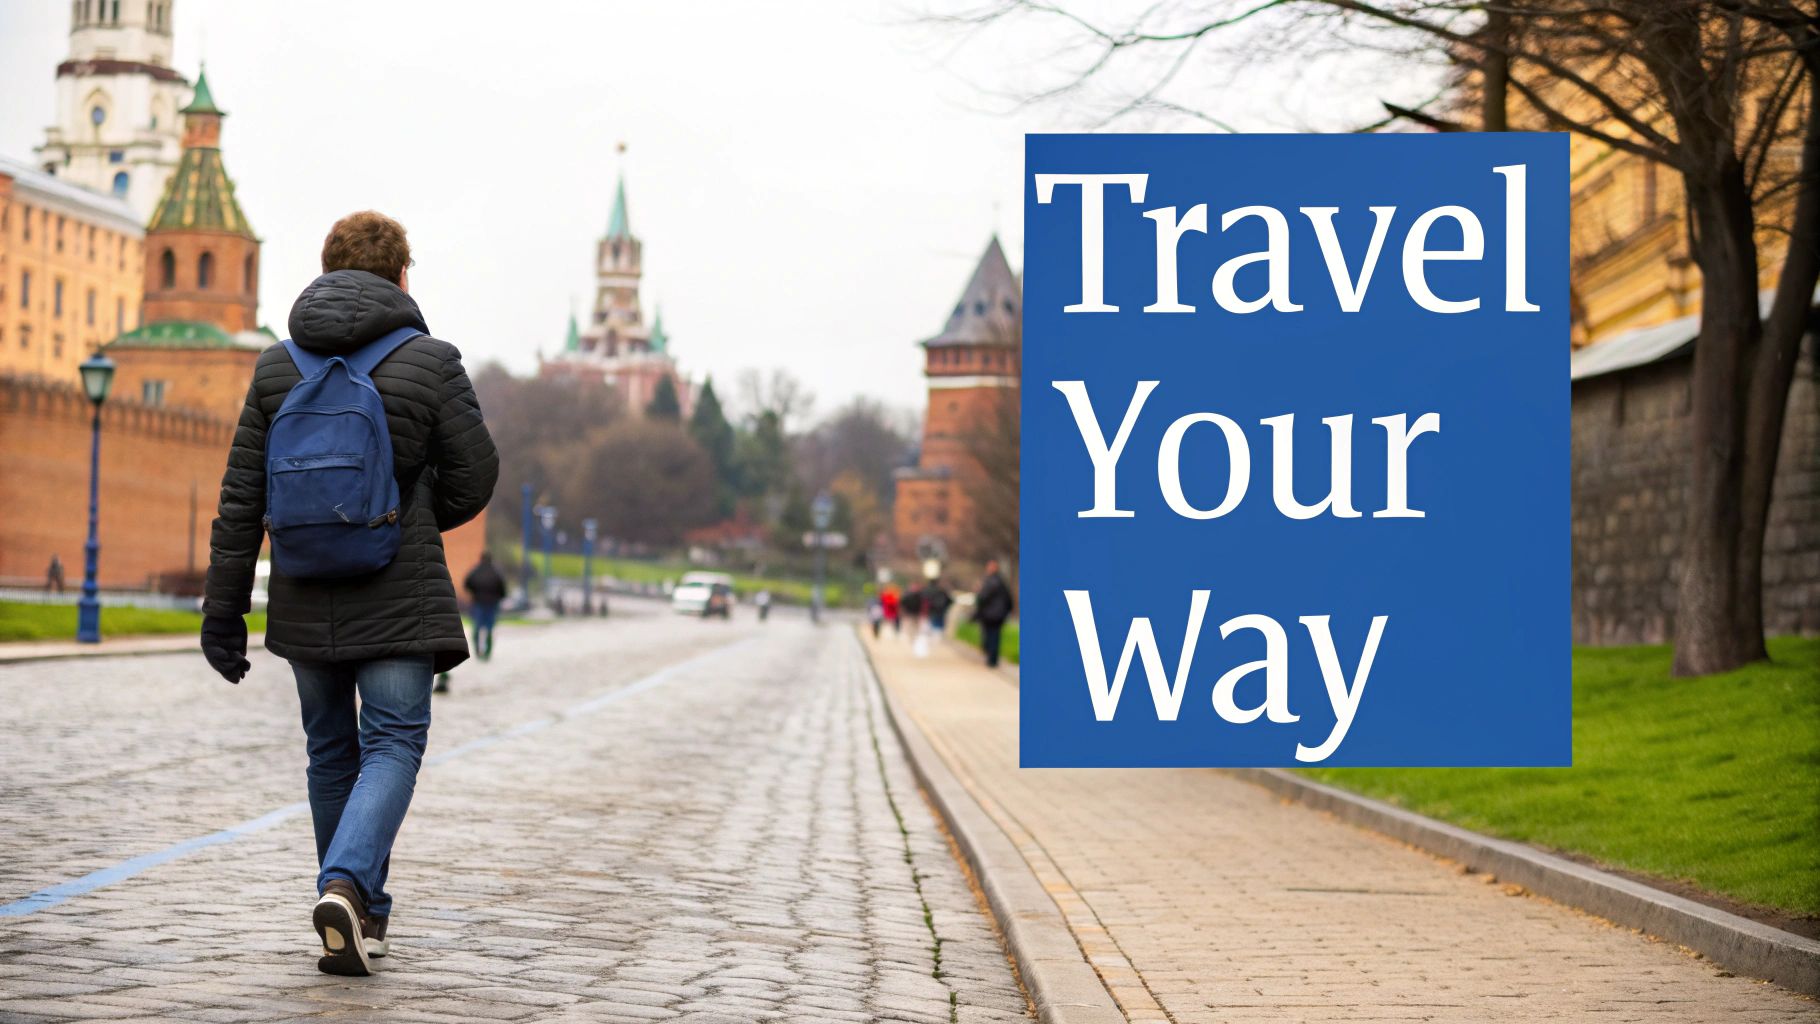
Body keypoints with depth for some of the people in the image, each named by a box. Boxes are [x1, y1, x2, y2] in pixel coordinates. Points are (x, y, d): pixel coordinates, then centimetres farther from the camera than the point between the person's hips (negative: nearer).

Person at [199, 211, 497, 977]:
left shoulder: (277, 368, 3)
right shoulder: (429, 362, -5)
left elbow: (241, 498, 1)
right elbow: (473, 477, -1)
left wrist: (224, 609, 4)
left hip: (305, 599, 4)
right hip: (398, 599, -3)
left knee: (331, 750, 15)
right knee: (392, 745, 0)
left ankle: (361, 916, 22)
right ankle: (346, 888, -23)